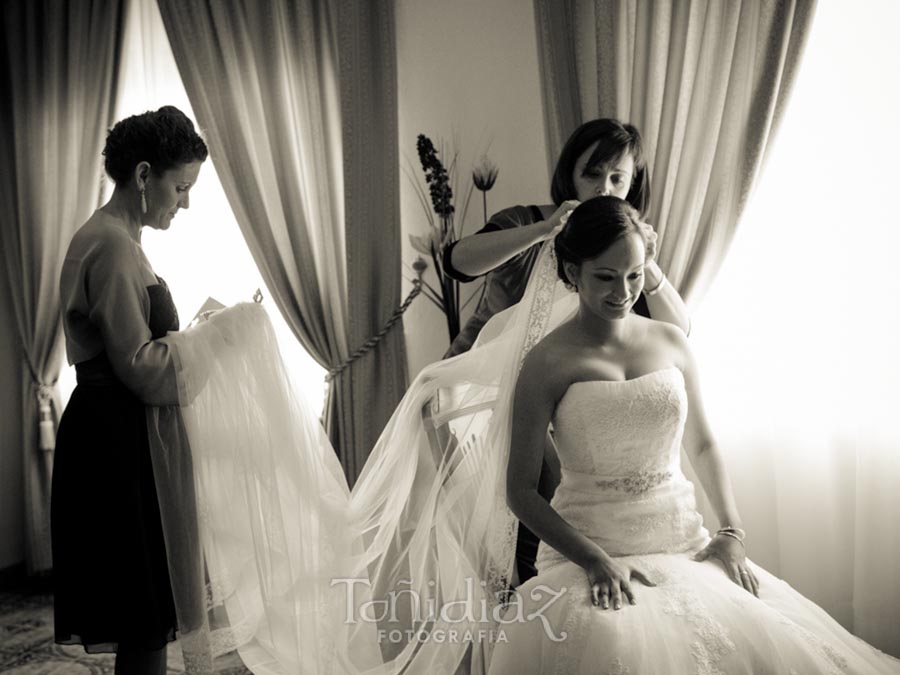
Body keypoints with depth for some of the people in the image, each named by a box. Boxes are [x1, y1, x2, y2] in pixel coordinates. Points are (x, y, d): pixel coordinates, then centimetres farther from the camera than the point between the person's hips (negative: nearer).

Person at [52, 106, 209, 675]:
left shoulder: (105, 237, 17)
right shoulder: (113, 245, -15)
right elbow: (138, 363, -19)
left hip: (111, 429, 10)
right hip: (114, 437, -10)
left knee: (144, 614, 14)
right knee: (145, 613, -2)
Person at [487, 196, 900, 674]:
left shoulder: (670, 343, 6)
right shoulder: (549, 362, -8)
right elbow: (521, 490, -6)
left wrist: (730, 534, 4)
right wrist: (595, 562, -16)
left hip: (683, 542, 5)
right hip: (587, 549, -4)